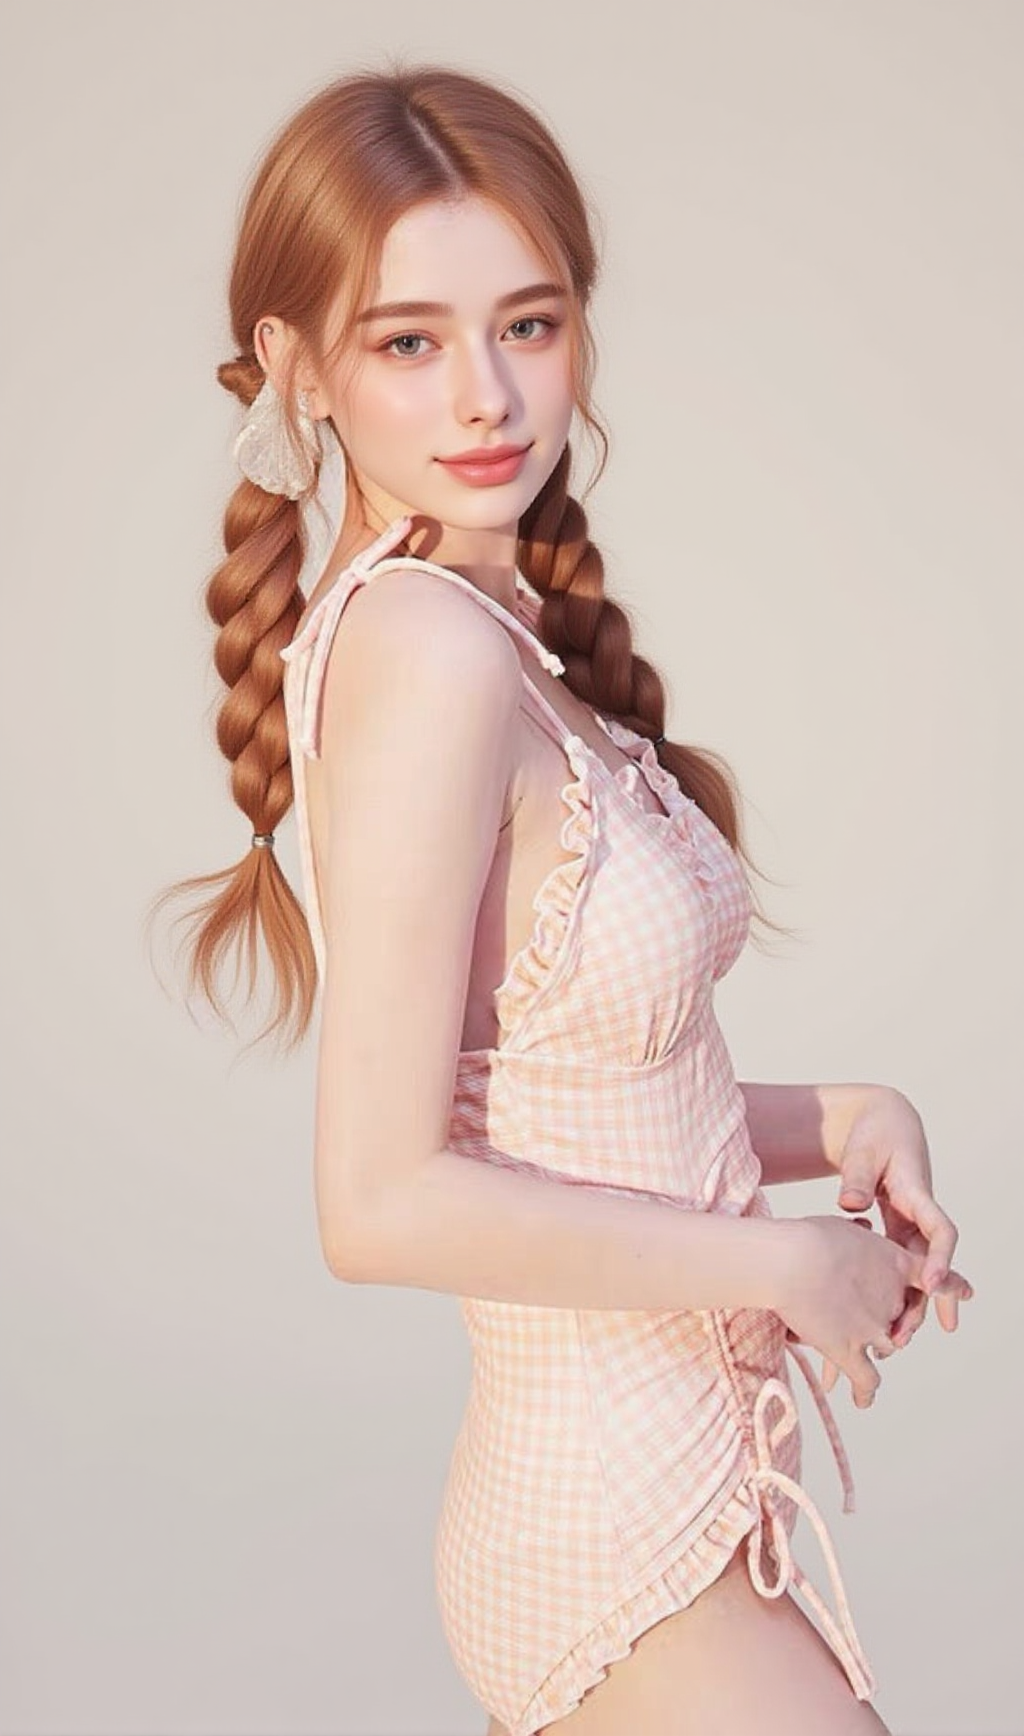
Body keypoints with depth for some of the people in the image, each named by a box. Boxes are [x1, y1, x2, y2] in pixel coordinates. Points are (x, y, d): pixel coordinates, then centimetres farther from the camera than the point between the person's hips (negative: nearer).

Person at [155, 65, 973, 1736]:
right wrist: (785, 1254, -16)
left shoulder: (498, 634, 3)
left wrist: (826, 1120, -4)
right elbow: (385, 1202, -25)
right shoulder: (427, 645, -22)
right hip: (628, 1546, -8)